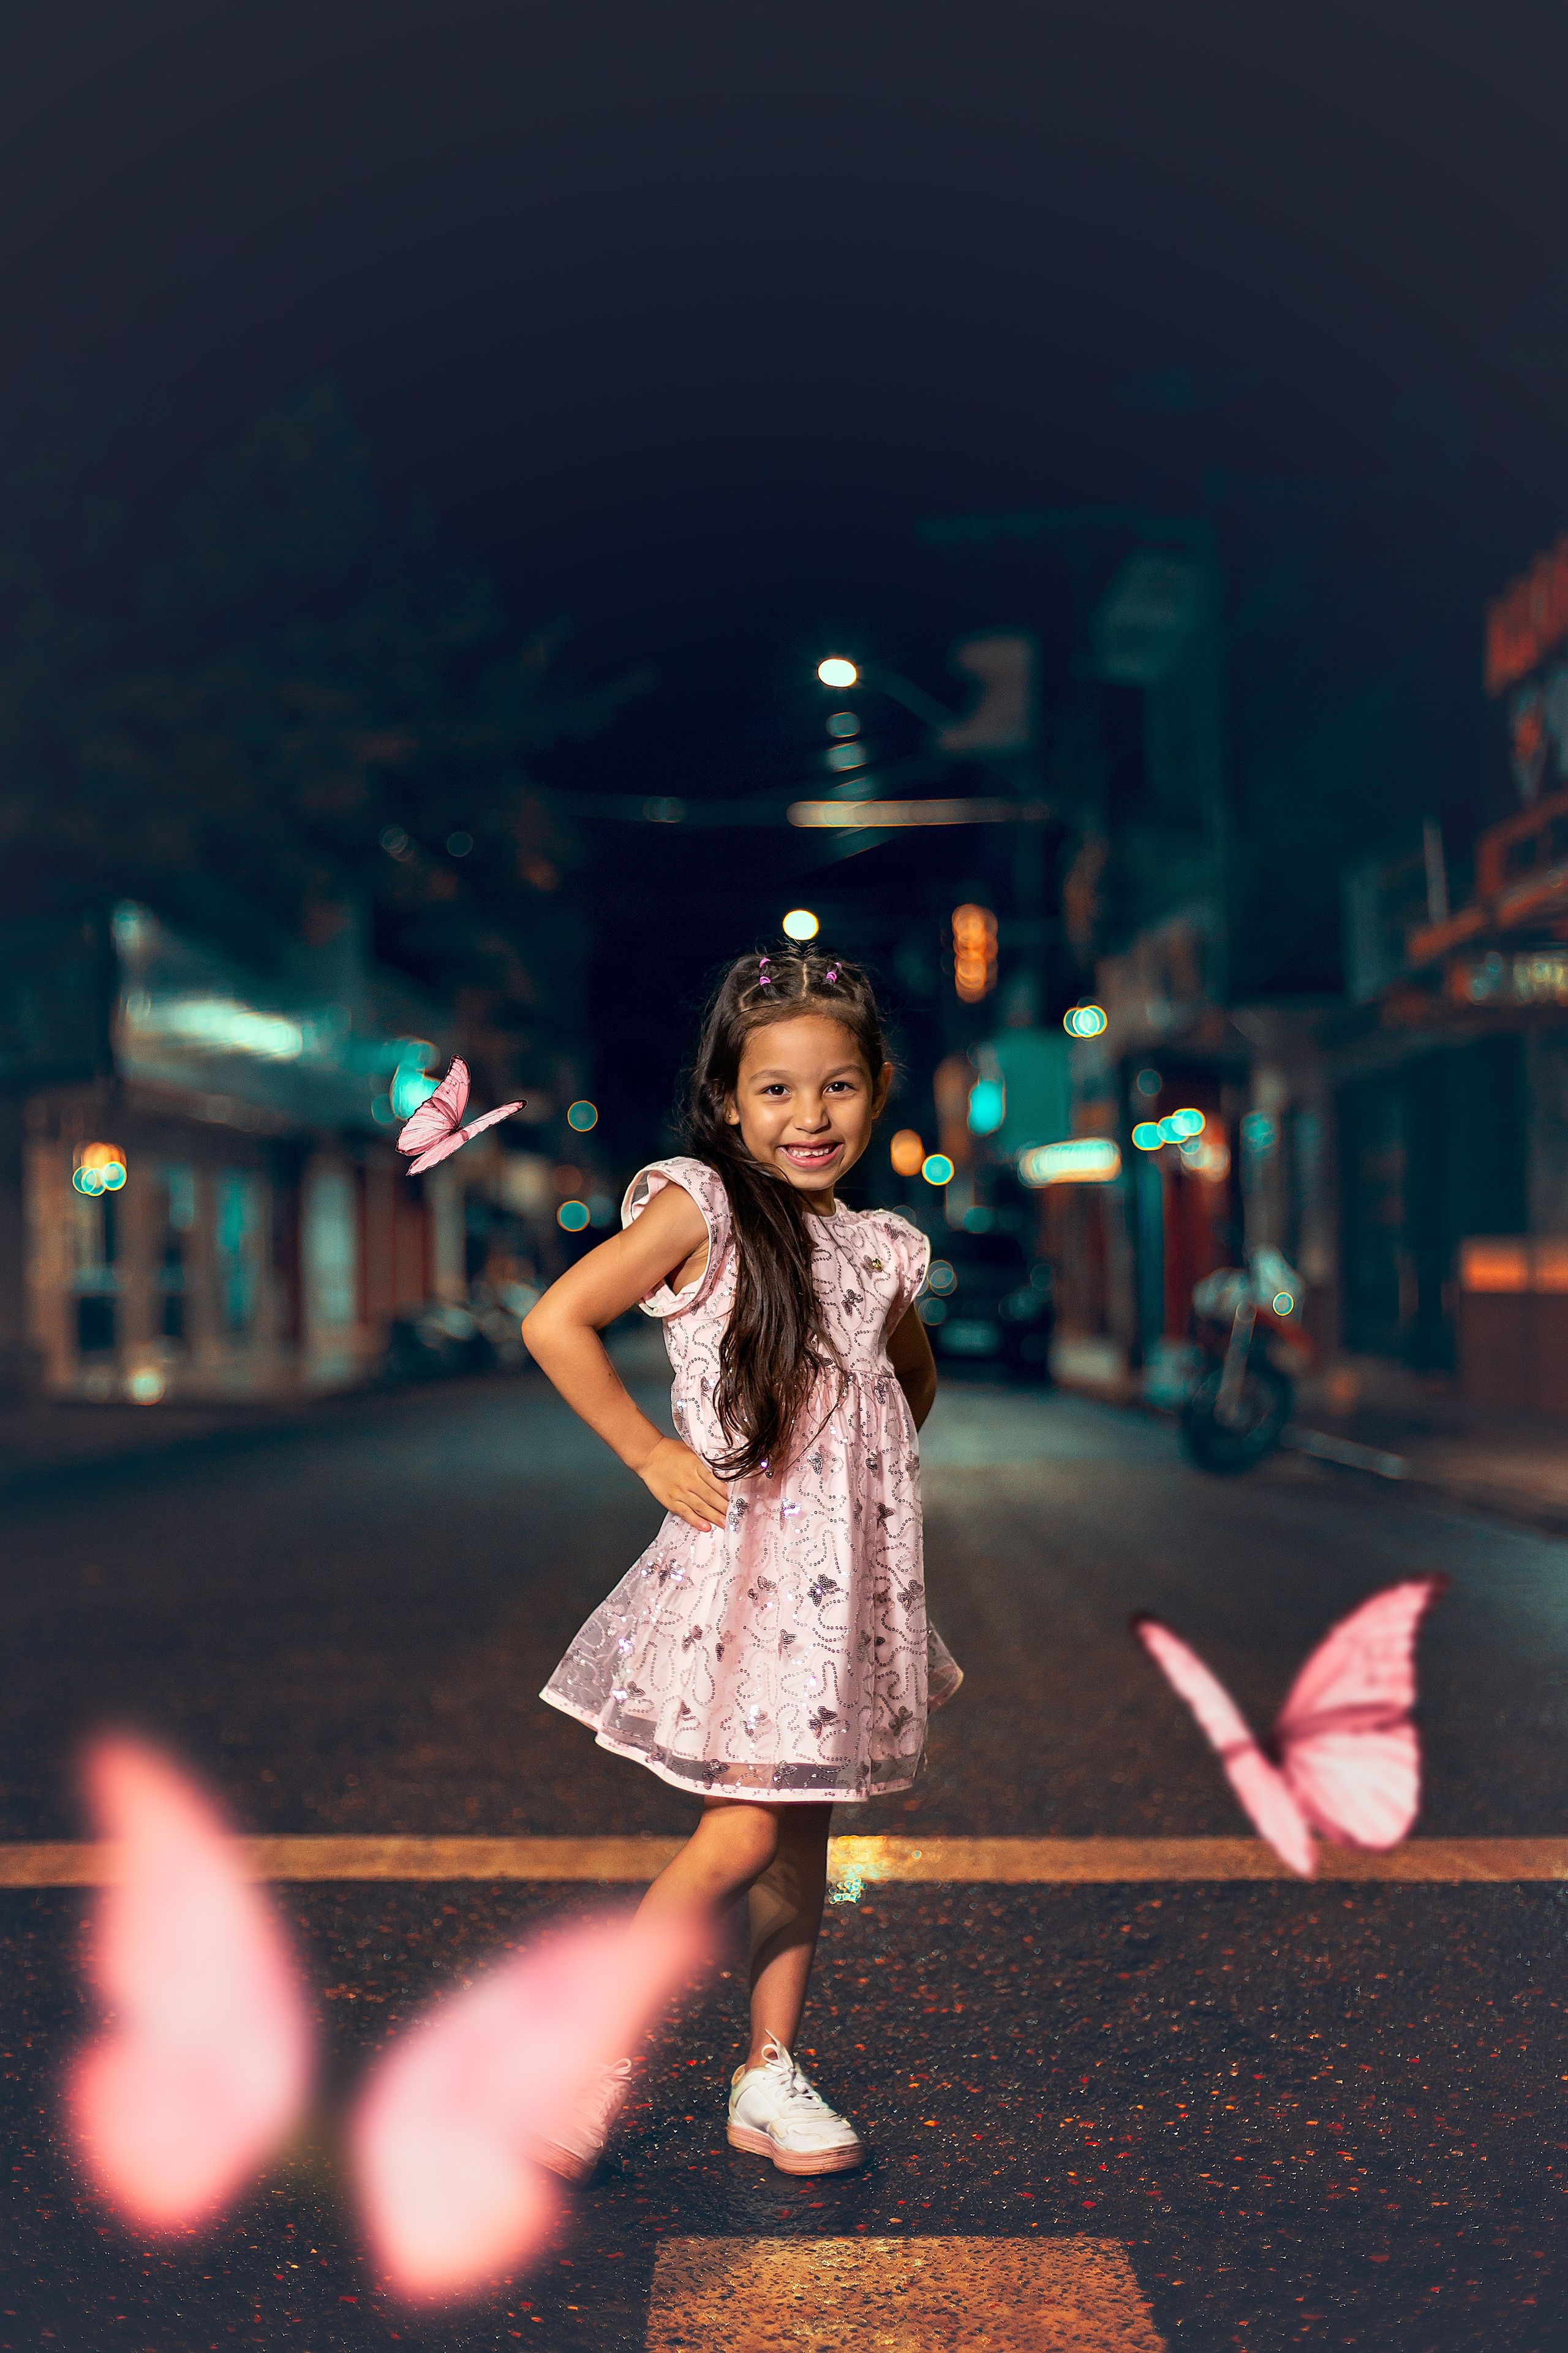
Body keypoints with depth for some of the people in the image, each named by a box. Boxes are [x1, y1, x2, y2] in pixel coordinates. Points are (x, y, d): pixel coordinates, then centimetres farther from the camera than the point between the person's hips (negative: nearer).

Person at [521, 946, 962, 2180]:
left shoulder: (882, 1247, 8)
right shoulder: (700, 1208, -9)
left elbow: (914, 1378, 27)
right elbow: (555, 1323, -15)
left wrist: (867, 1458, 10)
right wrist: (651, 1452, -12)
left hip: (850, 1573, 6)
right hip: (741, 1566, -6)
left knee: (804, 1835, 12)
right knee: (742, 1836, -7)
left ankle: (773, 2075, 25)